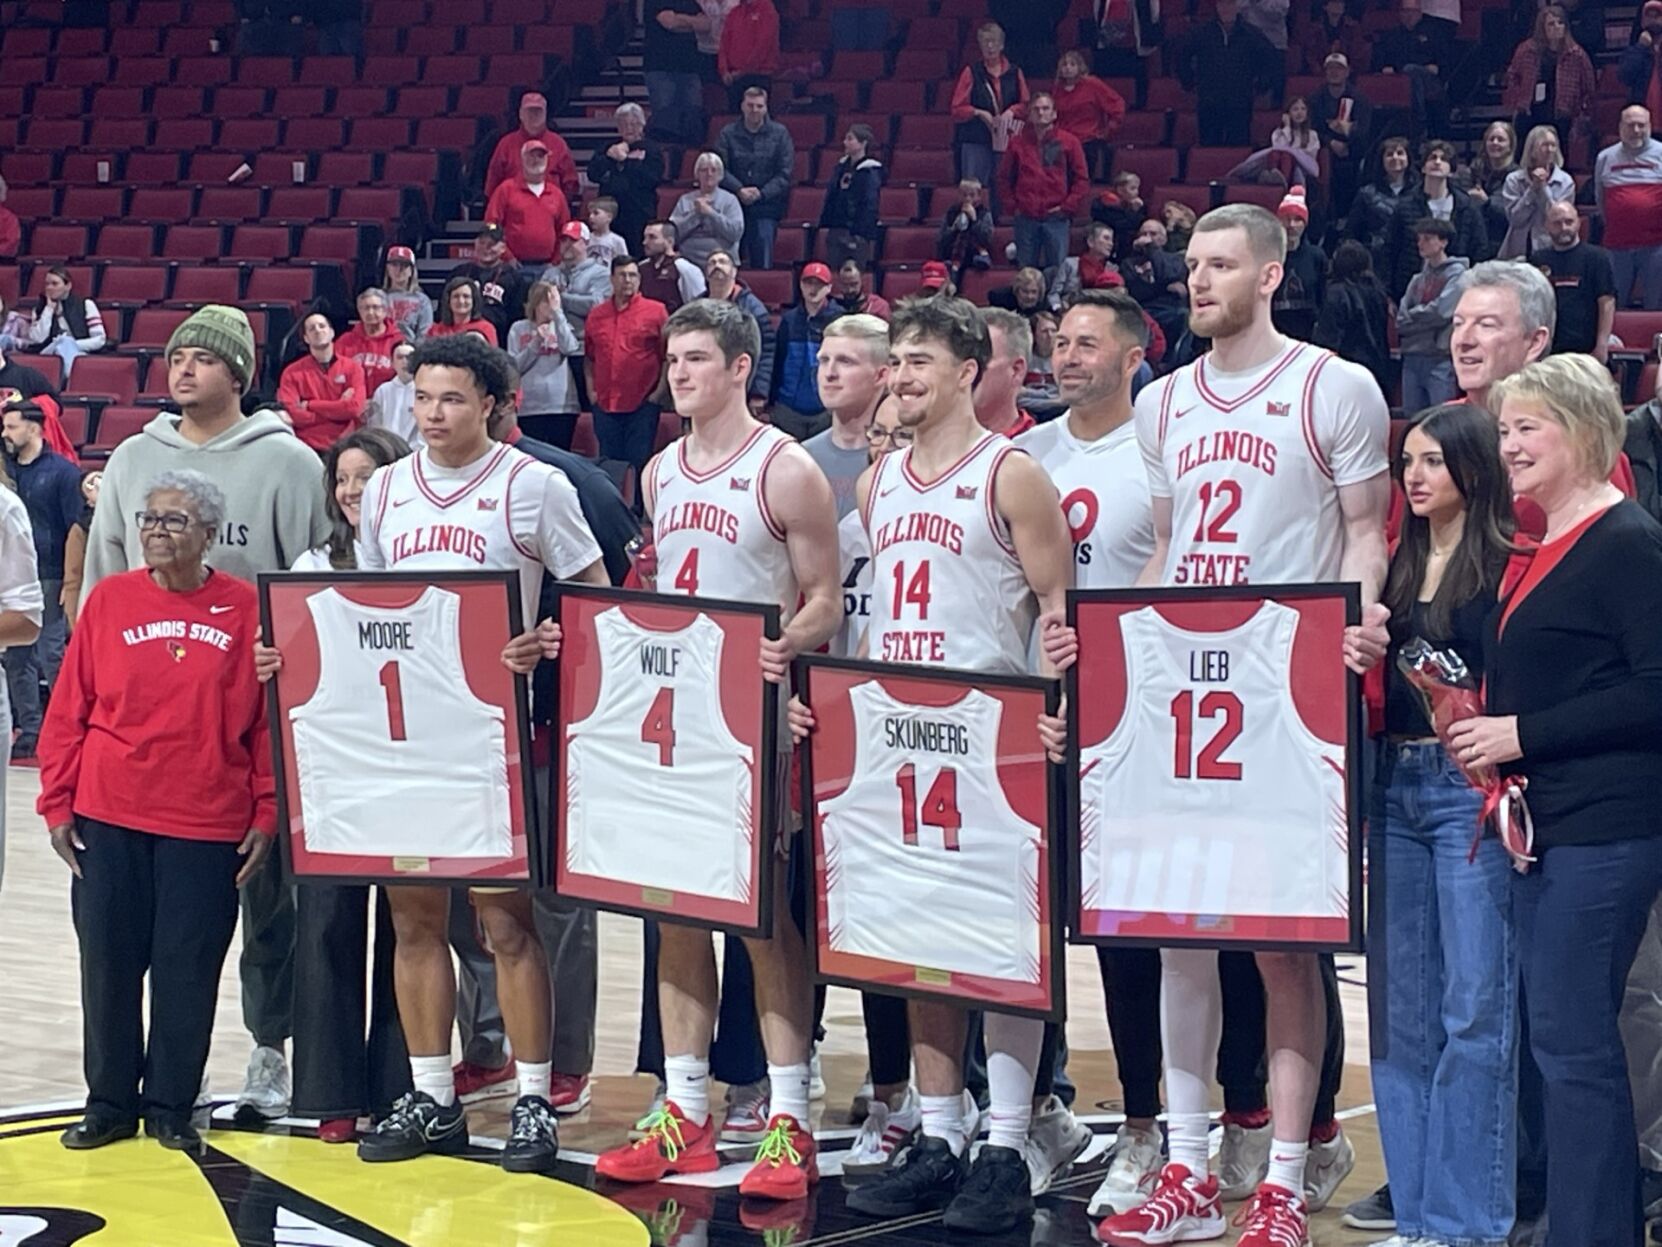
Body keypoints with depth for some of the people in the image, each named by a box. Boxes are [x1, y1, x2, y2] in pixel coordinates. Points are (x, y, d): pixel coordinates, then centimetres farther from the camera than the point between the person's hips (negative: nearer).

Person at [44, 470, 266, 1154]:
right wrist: (57, 804, 2)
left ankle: (170, 1107, 18)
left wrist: (267, 814, -3)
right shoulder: (108, 601, 3)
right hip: (108, 820, 2)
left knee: (189, 969, 3)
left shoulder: (247, 610, -2)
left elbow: (270, 721, 0)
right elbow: (68, 712, 5)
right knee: (108, 963, 7)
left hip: (206, 825, -2)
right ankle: (109, 1103, 21)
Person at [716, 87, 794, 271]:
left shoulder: (779, 134, 5)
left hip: (766, 208, -1)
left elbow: (786, 173, 0)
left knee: (763, 263, -6)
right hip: (733, 204, 1)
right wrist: (740, 190, -16)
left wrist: (761, 193, -12)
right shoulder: (728, 133, 7)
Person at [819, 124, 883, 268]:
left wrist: (863, 233, -17)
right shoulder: (841, 166, 12)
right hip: (836, 229, 7)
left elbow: (870, 205, -12)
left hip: (857, 233, -7)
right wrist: (825, 223, 10)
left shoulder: (870, 171, -9)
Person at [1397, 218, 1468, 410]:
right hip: (1412, 356, 7)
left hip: (1440, 357, -7)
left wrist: (1412, 316, 0)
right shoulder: (1419, 278, 16)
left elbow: (1441, 312, -12)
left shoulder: (1456, 273, -2)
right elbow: (1401, 317, 10)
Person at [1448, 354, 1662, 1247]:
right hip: (1543, 825, 10)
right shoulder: (1547, 549, 17)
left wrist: (1524, 735, -16)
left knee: (1571, 1043, -8)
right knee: (1572, 1040, 12)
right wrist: (1483, 726, 8)